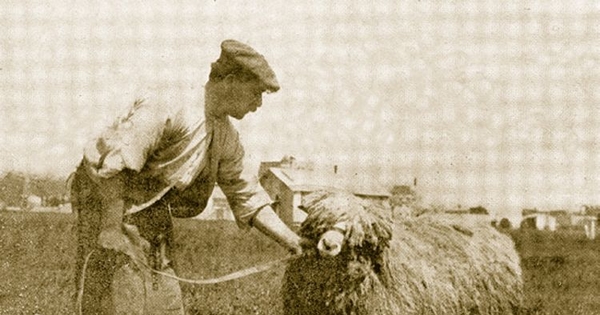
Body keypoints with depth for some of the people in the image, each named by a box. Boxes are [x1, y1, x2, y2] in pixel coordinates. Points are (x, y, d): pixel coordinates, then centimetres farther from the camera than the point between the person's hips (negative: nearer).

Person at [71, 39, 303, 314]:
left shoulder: (226, 138, 5)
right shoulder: (168, 106, -22)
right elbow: (114, 161, -28)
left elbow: (247, 197, 14)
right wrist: (111, 229, -30)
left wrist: (290, 240, 5)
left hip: (153, 212, 9)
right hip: (107, 201, -9)